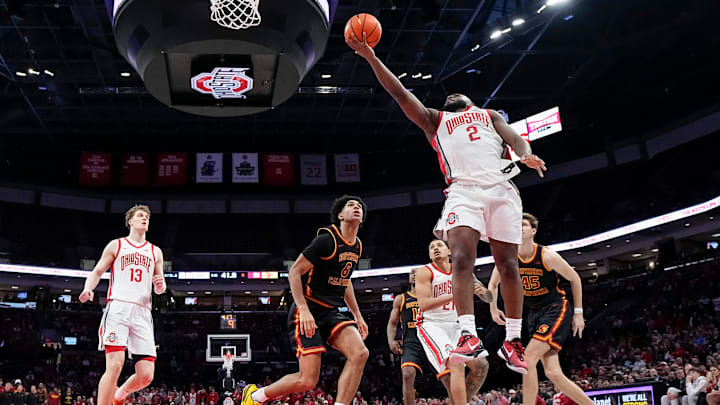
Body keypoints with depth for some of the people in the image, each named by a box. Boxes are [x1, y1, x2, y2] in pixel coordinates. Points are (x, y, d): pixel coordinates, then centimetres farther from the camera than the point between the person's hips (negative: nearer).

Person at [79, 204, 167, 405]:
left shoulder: (155, 252, 21)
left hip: (143, 313, 3)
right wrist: (88, 289, -11)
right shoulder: (116, 245, 13)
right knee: (115, 366, -19)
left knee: (146, 375, -3)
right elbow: (97, 272, 10)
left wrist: (160, 286, 0)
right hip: (118, 308, -3)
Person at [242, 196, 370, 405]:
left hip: (332, 313, 7)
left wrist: (357, 315, 22)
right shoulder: (327, 240, -13)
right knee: (307, 380, -11)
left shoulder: (357, 246, 12)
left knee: (360, 353, -20)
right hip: (308, 313, -7)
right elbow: (294, 272, -14)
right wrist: (304, 309, -24)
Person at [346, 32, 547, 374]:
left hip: (501, 188, 1)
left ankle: (512, 342, 7)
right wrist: (371, 57, 7)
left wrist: (526, 154, -13)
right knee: (462, 258, -21)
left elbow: (513, 138, 11)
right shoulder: (435, 120, 27)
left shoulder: (490, 115, 29)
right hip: (463, 190, -1)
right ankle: (469, 336, -26)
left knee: (508, 265, -1)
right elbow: (400, 93, 17)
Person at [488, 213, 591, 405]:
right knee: (553, 372, 1)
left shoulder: (547, 256, -16)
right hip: (533, 312, 5)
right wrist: (493, 308, -5)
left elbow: (575, 279, -4)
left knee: (528, 357, -22)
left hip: (556, 309, -5)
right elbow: (493, 284, 10)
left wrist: (578, 313, -3)